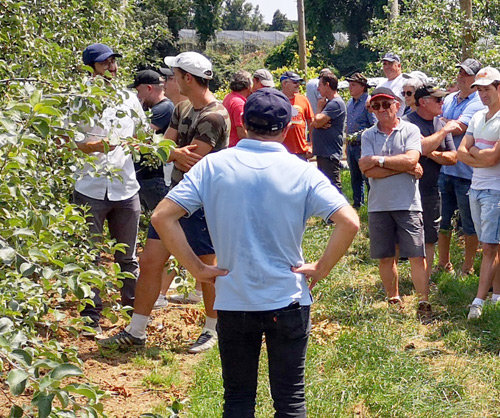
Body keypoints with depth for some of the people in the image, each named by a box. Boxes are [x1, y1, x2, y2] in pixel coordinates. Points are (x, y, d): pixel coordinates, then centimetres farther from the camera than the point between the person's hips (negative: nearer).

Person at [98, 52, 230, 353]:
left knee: (207, 269, 4)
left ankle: (212, 331, 23)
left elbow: (191, 163, -22)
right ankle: (136, 331, 15)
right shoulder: (183, 109, 11)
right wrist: (177, 153, -15)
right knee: (150, 261, 7)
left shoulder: (214, 117, -18)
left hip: (202, 203, -9)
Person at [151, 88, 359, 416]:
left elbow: (162, 217, -10)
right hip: (289, 302, -1)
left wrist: (197, 268, -4)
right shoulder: (302, 171, -7)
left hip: (233, 303, 1)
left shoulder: (214, 165, -5)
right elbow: (349, 222, -15)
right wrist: (321, 269, -4)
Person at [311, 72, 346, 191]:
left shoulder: (336, 103, -13)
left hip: (330, 154, -10)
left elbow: (318, 121, -20)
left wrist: (319, 108, -1)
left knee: (333, 185, -11)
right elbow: (313, 124, 16)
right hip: (322, 153, 10)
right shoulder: (328, 103, 20)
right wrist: (321, 124, -8)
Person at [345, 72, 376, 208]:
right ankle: (357, 202, 22)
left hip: (363, 145, -8)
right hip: (351, 145, 8)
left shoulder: (368, 103, -12)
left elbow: (375, 126, -15)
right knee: (355, 177, 14)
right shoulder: (350, 103, 14)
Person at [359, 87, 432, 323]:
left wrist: (378, 160, -12)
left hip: (407, 204, -3)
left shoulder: (410, 130, 1)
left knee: (416, 256, -5)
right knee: (385, 257, 9)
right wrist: (405, 168, -11)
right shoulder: (368, 136, 6)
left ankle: (424, 304, -1)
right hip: (379, 205, 3)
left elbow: (411, 160, -16)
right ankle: (394, 301, 22)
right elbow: (369, 171, -7)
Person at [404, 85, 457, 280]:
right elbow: (423, 147, -26)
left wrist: (433, 154, -10)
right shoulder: (407, 122, -11)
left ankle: (425, 279, 20)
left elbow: (453, 158, 7)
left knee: (429, 239, 11)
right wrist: (443, 132, -17)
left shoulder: (441, 124, 10)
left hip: (431, 190, 6)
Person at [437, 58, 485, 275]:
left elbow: (458, 128, -20)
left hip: (466, 172, -6)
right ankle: (444, 264, 25)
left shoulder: (478, 103, -10)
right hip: (445, 169, 7)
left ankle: (468, 267, 16)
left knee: (469, 224, 4)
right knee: (442, 219, 12)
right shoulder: (449, 99, 13)